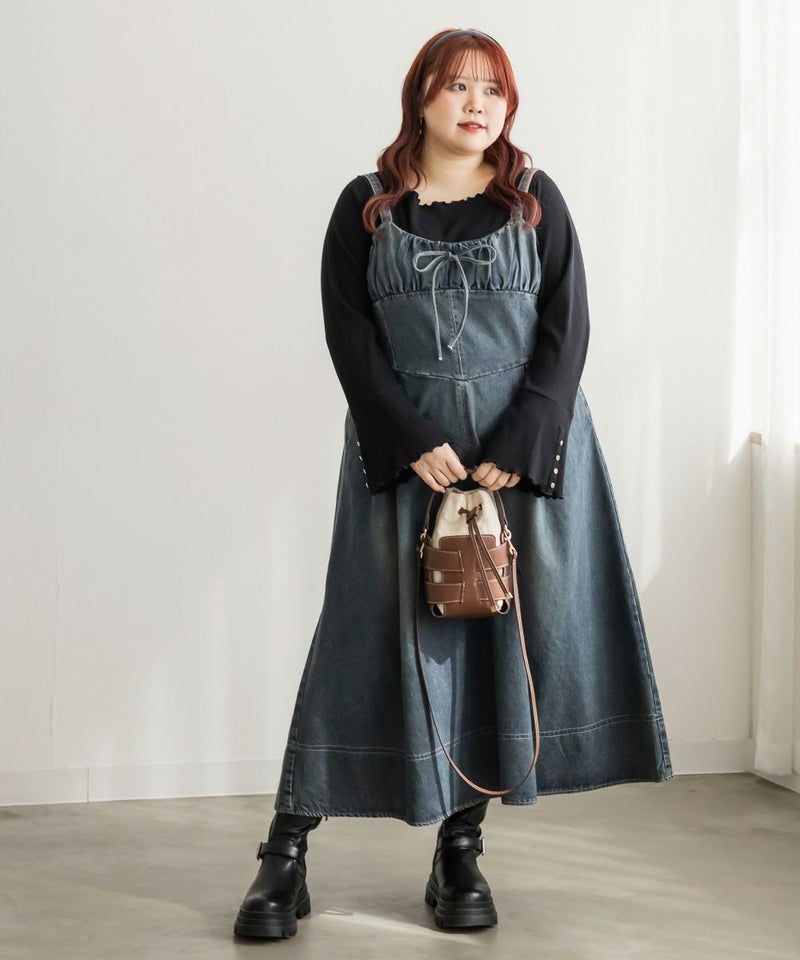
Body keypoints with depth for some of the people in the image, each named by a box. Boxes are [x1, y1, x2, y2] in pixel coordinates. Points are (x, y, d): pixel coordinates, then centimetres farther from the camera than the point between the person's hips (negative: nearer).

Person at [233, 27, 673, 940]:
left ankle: (461, 847, 11)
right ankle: (286, 851, 3)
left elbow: (567, 328, -1)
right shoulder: (367, 206, 4)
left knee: (507, 629, 0)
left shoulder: (536, 201, 6)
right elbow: (348, 334, -2)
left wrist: (517, 447, -12)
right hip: (403, 446, -1)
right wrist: (415, 443, -13)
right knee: (378, 630, -3)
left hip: (526, 444, 1)